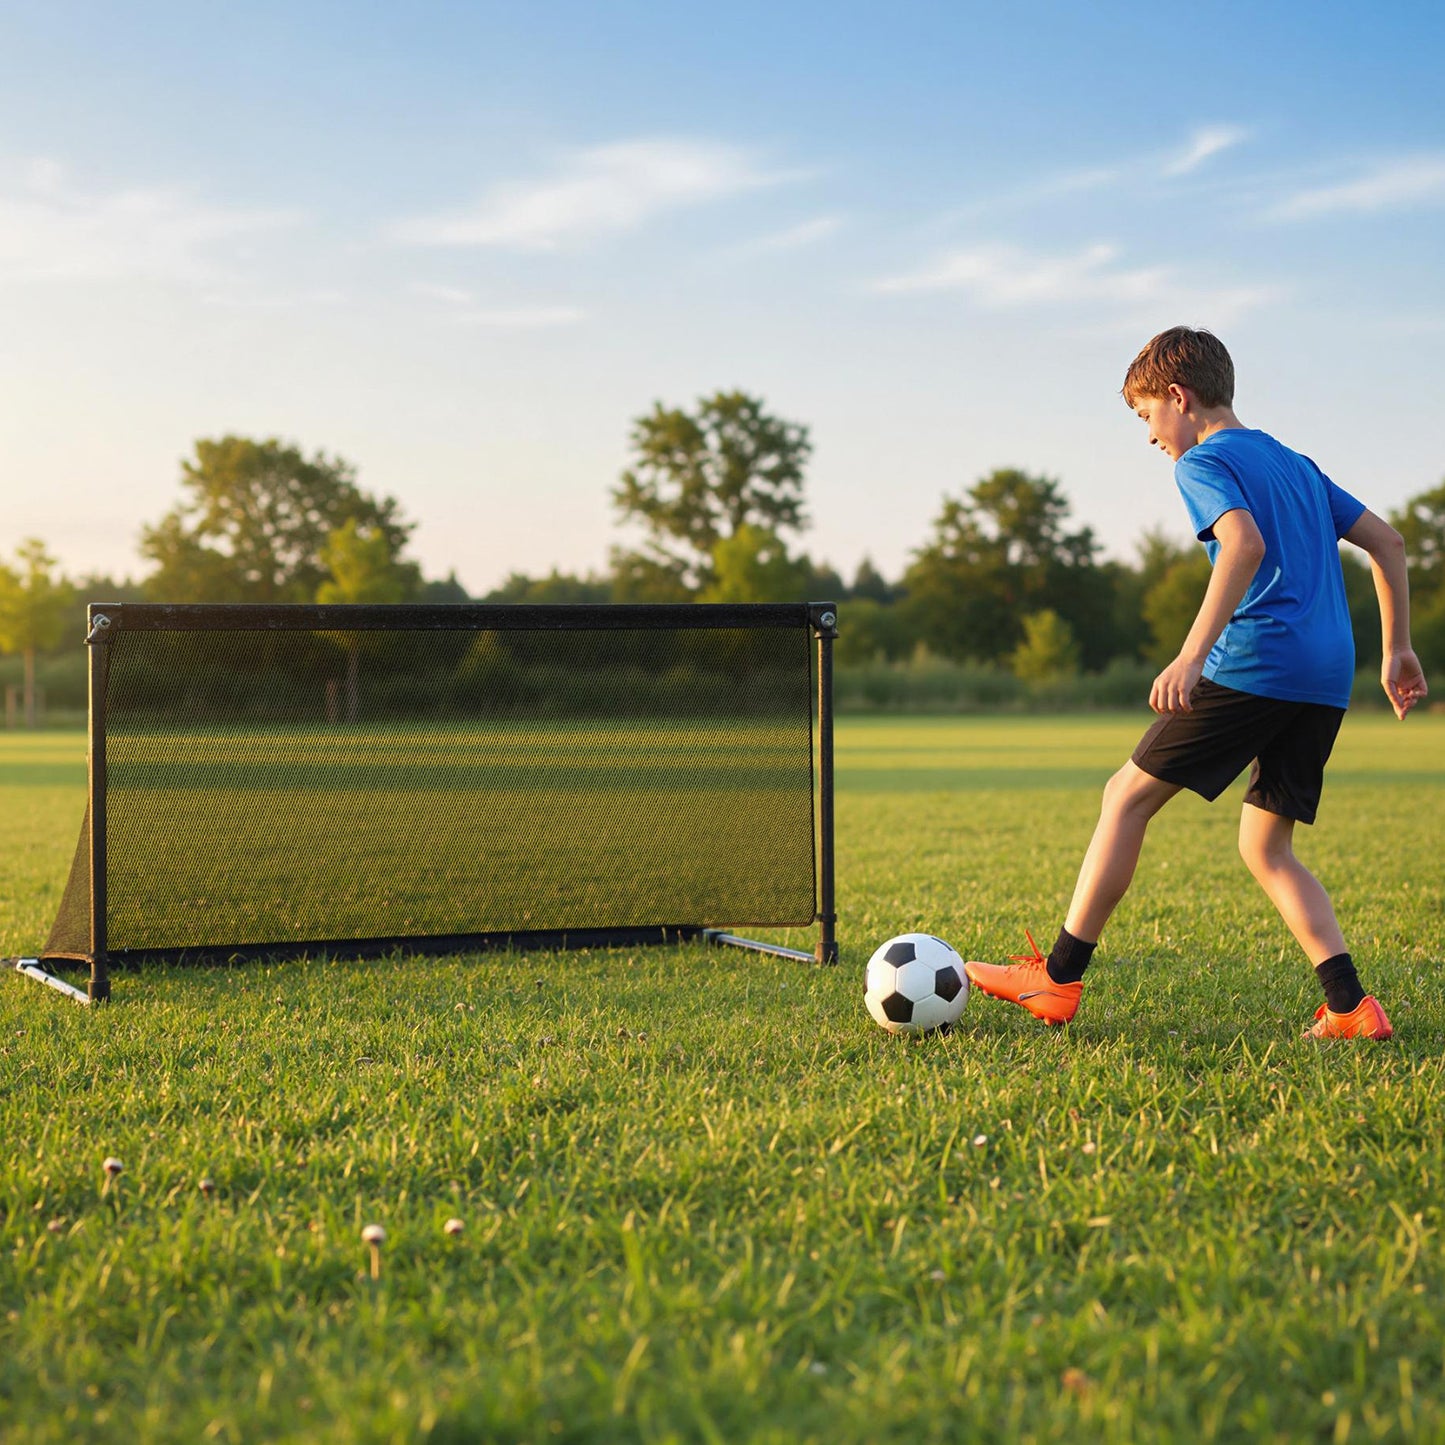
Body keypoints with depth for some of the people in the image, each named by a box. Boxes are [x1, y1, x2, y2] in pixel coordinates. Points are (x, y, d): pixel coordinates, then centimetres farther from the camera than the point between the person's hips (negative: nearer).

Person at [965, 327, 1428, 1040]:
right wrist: (1396, 647, 28)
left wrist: (1191, 655, -28)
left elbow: (1245, 544, -21)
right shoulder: (1295, 464, 25)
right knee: (1266, 848, 14)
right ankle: (1349, 1006, 1)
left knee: (1127, 794, 0)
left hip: (1253, 662, -8)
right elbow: (1386, 540, 25)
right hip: (1327, 679, 8)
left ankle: (1058, 979, 1)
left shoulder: (1203, 463, -1)